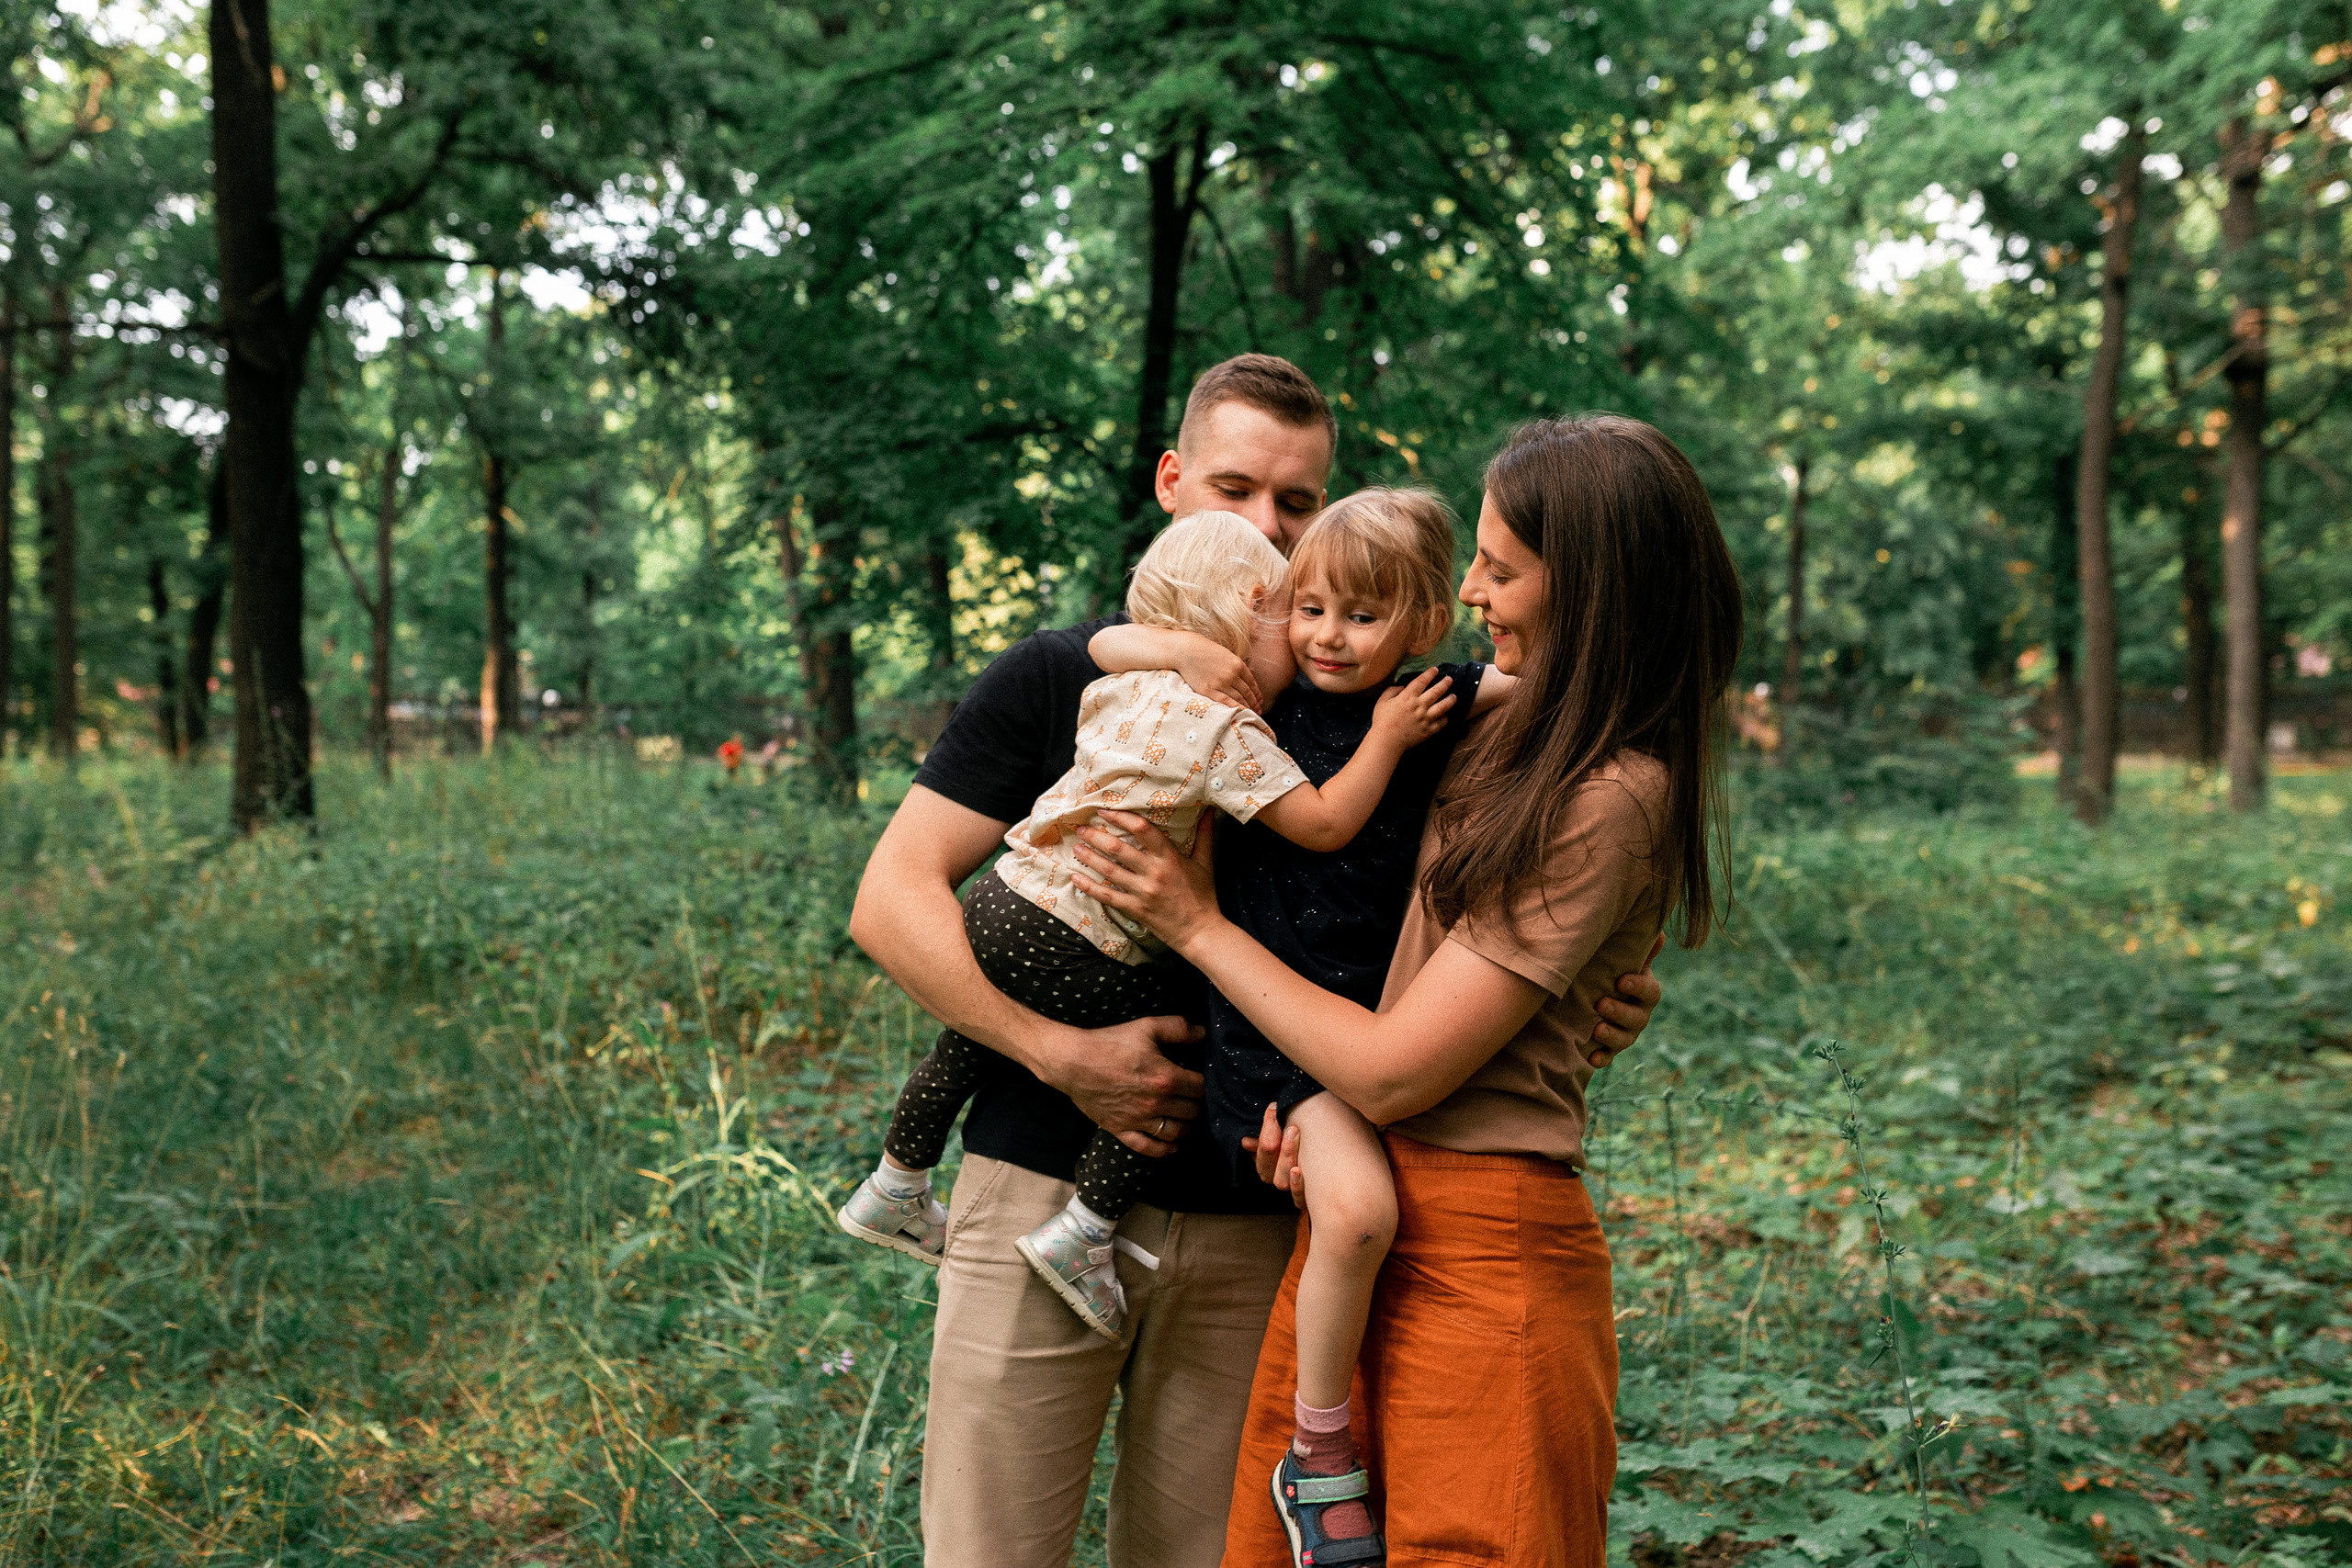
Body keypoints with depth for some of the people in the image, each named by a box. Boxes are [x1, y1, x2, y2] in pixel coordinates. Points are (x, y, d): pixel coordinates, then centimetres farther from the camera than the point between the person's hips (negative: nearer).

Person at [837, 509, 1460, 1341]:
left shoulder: (1121, 685, 8)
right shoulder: (1226, 729, -16)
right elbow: (1323, 822, -17)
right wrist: (1386, 737, -6)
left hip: (1001, 901, 9)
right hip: (1076, 954, -8)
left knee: (972, 1039, 29)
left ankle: (894, 1187, 48)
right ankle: (1080, 1233, 6)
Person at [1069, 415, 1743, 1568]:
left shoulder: (1611, 803, -18)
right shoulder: (1525, 734, 10)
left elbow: (1392, 1072, -17)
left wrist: (1198, 925, -6)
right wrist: (1323, 1106, 0)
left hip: (1478, 1264, -8)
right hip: (1362, 1221, 8)